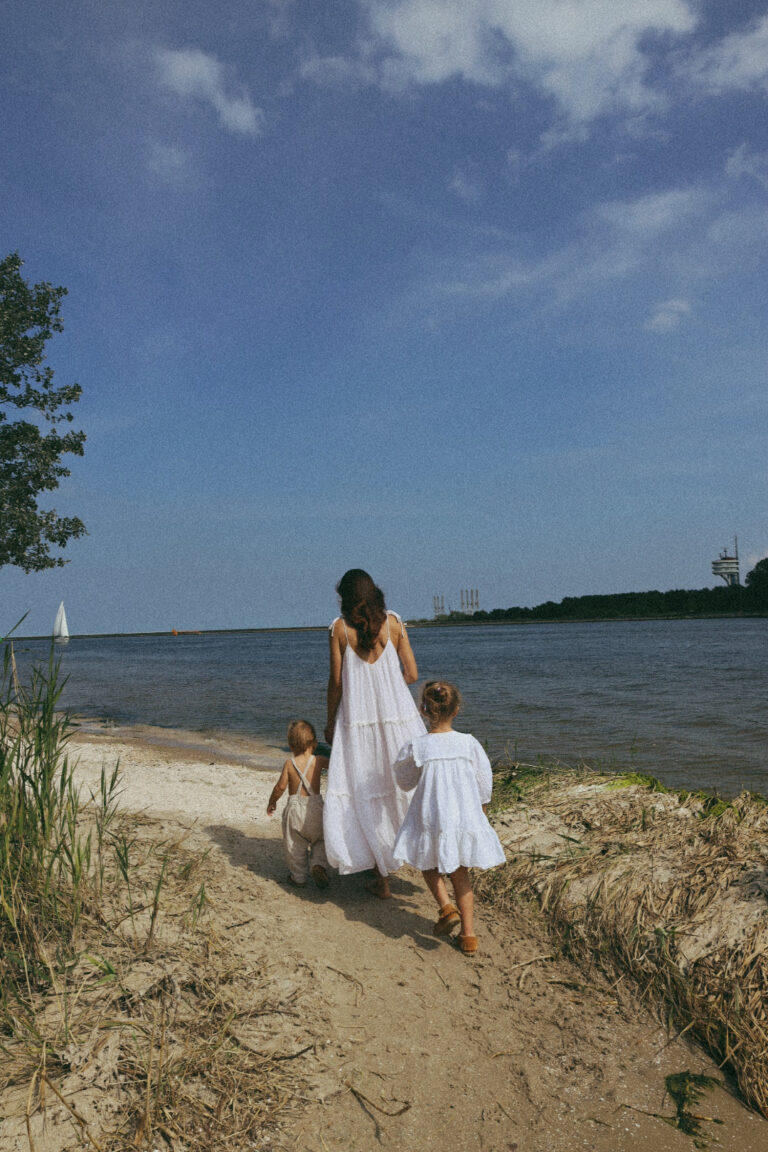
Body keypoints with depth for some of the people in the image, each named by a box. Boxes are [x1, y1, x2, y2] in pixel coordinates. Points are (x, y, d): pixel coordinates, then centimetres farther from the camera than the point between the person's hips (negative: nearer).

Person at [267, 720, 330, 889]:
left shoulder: (289, 764, -5)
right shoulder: (319, 761, -4)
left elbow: (281, 786, -8)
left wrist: (272, 801, 6)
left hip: (295, 807, 0)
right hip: (315, 806, 0)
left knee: (295, 845, 13)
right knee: (320, 840, 18)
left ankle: (298, 877, 20)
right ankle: (318, 863, -4)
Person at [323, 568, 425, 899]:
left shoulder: (339, 627, -3)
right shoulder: (394, 622, 0)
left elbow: (336, 681, -3)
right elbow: (412, 674, 0)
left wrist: (330, 721, 10)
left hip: (358, 720, -1)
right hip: (398, 716, 1)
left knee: (367, 798, 8)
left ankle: (382, 880, 15)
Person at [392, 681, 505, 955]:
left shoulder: (416, 747, -13)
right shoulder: (469, 743, -8)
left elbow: (405, 782, 3)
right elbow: (484, 783, 3)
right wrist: (480, 813, 19)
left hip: (430, 821, -2)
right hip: (465, 819, 2)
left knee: (429, 865, 24)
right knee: (460, 875, 18)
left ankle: (447, 908, 3)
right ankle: (469, 935, 20)